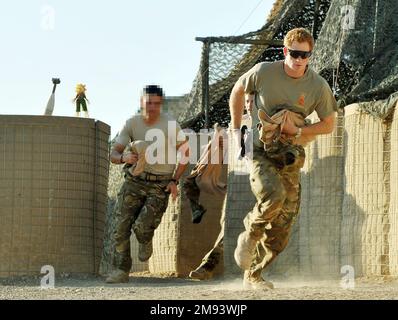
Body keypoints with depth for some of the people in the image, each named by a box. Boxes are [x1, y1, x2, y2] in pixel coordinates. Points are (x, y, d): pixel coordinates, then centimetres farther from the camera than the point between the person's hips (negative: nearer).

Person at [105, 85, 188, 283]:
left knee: (141, 226, -17)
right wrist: (124, 158, -29)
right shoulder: (132, 123, -3)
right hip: (134, 181, 3)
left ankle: (146, 242, 19)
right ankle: (121, 270, 4)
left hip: (160, 186, -3)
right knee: (121, 227, -7)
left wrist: (174, 181, -5)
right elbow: (113, 154, -4)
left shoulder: (170, 124, -10)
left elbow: (185, 152, 3)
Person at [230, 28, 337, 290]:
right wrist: (236, 129, 6)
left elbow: (329, 125, 5)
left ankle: (253, 275, 20)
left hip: (289, 158, 3)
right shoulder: (263, 72, -9)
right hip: (260, 150, -3)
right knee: (274, 193, -34)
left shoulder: (319, 86, -7)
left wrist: (298, 131, -10)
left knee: (281, 232, 1)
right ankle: (250, 236, -6)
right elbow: (238, 91, 10)